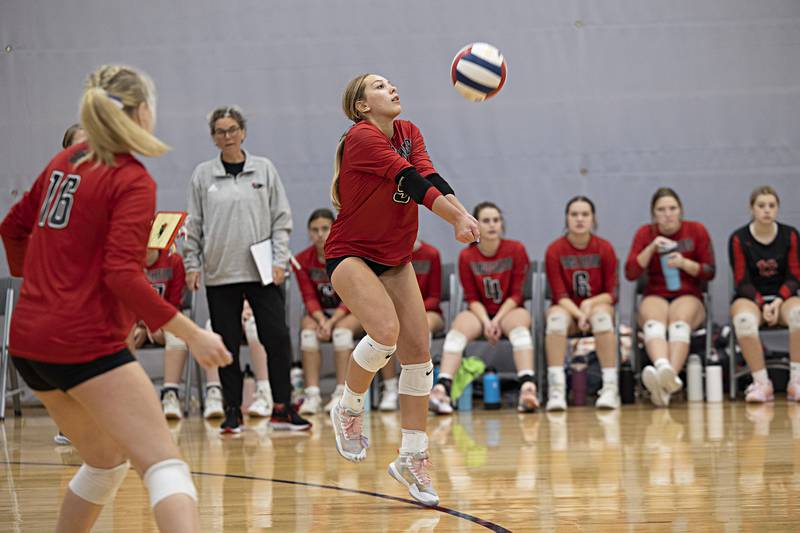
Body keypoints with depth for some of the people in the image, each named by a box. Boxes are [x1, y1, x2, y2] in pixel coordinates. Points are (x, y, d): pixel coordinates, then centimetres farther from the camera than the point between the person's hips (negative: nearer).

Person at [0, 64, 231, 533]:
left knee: (107, 459, 25)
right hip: (86, 344, -8)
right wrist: (193, 335, -17)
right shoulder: (134, 182, -11)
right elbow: (123, 275, -20)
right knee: (165, 464, -15)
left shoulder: (67, 161, 11)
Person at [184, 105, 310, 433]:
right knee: (227, 345, 2)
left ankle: (282, 409, 1)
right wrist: (192, 264, 2)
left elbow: (281, 219, 5)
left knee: (277, 338, -6)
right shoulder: (203, 175, 5)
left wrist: (279, 261, -3)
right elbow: (194, 225, 8)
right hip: (219, 274, 0)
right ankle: (232, 412, 10)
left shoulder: (264, 169, 5)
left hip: (263, 272, 0)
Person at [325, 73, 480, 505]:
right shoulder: (361, 138, -17)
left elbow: (429, 178, -11)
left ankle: (412, 457, 5)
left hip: (395, 258, 7)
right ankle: (349, 409, -2)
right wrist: (456, 215, -38)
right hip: (351, 255, -7)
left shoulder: (408, 133, 6)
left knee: (418, 352, -2)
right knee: (385, 332, -29)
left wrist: (461, 214, -30)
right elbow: (411, 181, -28)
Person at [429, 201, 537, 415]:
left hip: (509, 311, -1)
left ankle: (528, 387, -55)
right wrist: (486, 321, -20)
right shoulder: (467, 256, -2)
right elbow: (472, 298, -2)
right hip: (480, 312, 1)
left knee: (519, 327, -36)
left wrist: (497, 319, -19)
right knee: (458, 329, -31)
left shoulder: (516, 249, -4)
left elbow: (516, 294, -6)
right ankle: (442, 389, -48)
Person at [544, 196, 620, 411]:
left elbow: (612, 294, -4)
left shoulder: (605, 248, -4)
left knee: (601, 314, -35)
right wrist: (578, 313, -27)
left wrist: (590, 303, -23)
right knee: (557, 317, -35)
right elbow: (560, 295, -9)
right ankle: (556, 389, -42)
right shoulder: (555, 250, -6)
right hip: (567, 308, 0)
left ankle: (610, 388, -38)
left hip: (597, 305, 0)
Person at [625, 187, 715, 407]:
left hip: (689, 297, -1)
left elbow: (710, 272, 4)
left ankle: (667, 379, -60)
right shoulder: (645, 233, 9)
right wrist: (651, 248, -13)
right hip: (655, 298, 1)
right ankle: (663, 368, -67)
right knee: (653, 322, -37)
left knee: (679, 321, -37)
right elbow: (630, 273, 0)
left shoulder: (696, 231, 6)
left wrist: (684, 263, -14)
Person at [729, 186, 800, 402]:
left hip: (783, 296, 1)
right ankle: (761, 383, -31)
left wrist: (779, 301, -14)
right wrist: (762, 305, -16)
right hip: (750, 297, -1)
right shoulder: (739, 239, -2)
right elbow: (742, 281, -2)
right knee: (744, 320, -39)